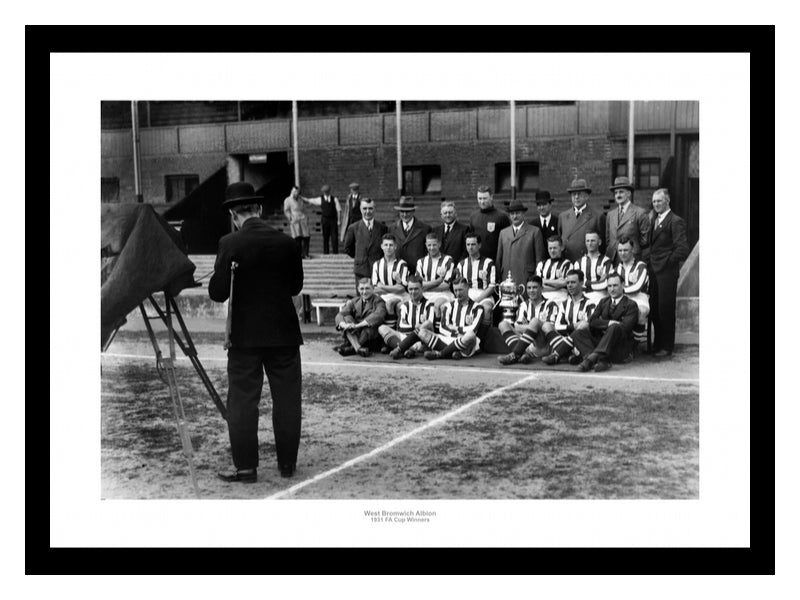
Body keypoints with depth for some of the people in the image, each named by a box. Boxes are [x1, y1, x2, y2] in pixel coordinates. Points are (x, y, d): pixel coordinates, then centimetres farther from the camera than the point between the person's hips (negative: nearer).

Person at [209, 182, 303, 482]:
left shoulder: (230, 244, -9)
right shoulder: (286, 242, 0)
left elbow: (218, 293, -8)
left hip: (245, 334, -2)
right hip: (283, 333, 3)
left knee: (242, 400, 5)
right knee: (286, 399, 9)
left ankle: (245, 466, 8)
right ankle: (287, 463, 16)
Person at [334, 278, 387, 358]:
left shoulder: (378, 301, 1)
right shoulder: (353, 302, 14)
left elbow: (378, 316, -21)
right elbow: (340, 315, -2)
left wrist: (358, 325, -32)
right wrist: (344, 325, -27)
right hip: (354, 336, 4)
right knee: (347, 318, -20)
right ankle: (358, 348, -40)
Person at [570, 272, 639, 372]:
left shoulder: (631, 305, 3)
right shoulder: (604, 302, 19)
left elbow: (625, 326, -12)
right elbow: (592, 321, 3)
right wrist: (609, 323, -12)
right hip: (601, 340, 5)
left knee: (615, 327, -35)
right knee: (577, 333, -17)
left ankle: (594, 357, -48)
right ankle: (601, 360, -40)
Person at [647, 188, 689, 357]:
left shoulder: (676, 221, -10)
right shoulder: (654, 220, 14)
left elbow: (682, 249, -17)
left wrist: (668, 262, -10)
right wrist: (649, 261, 8)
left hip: (667, 272, -7)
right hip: (653, 271, 7)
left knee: (665, 310, -1)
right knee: (654, 310, 11)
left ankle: (667, 347, 9)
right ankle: (657, 344, 21)